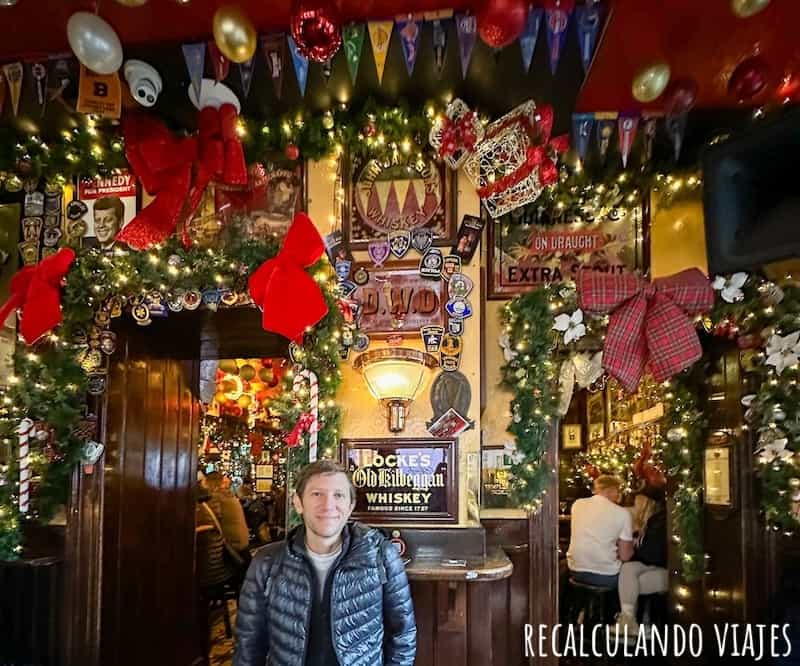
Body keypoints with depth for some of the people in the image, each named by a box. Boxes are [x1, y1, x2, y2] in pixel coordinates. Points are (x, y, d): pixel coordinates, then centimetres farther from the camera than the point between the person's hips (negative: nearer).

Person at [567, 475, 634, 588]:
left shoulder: (577, 504, 3)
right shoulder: (622, 513, -9)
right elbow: (625, 556, -5)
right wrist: (631, 545, 14)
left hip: (576, 571, 4)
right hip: (605, 576, -4)